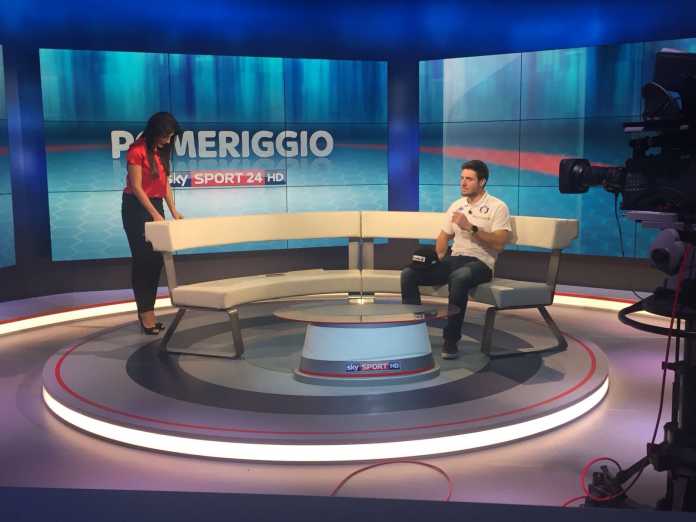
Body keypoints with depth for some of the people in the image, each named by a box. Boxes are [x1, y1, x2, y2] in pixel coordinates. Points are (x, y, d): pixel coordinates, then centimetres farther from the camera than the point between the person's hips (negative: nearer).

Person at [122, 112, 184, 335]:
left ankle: (149, 310, 15)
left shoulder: (162, 151, 8)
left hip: (156, 205, 8)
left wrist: (173, 210, 1)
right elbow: (136, 187, -18)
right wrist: (154, 214, -21)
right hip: (136, 207, -8)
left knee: (157, 258, 7)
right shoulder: (137, 151, -16)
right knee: (143, 259, -6)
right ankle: (145, 313, -1)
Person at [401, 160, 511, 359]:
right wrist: (436, 260, 2)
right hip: (454, 259, 6)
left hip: (480, 262, -6)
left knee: (459, 277, -42)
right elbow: (443, 237, 21)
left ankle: (451, 340, -31)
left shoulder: (497, 207, -1)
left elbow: (499, 244, -13)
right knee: (408, 273, -15)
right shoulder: (456, 205, 18)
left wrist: (471, 228, -20)